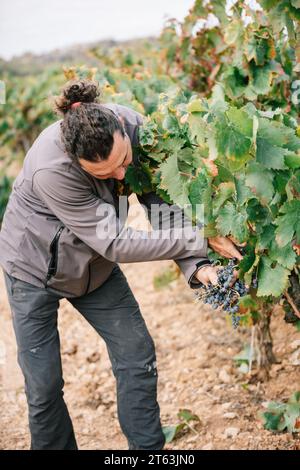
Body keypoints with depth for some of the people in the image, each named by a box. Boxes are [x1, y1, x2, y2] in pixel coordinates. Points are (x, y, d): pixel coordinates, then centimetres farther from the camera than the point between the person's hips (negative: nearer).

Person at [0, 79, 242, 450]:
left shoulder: (133, 126, -23)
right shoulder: (50, 170, -38)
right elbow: (116, 243, -36)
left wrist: (195, 265, -32)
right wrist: (200, 240, -33)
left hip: (95, 264, 5)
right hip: (35, 269, -4)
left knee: (138, 361, 1)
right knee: (44, 386, 0)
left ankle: (149, 447, 17)